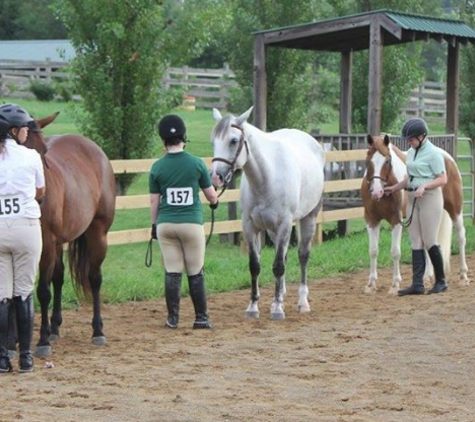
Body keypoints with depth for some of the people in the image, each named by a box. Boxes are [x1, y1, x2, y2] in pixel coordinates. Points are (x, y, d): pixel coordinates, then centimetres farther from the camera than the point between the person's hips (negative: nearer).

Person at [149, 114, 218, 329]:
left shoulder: (157, 167, -3)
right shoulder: (197, 164, -6)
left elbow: (154, 201, 1)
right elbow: (211, 194, 3)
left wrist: (154, 225, 13)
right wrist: (214, 203, 26)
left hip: (166, 224, 1)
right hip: (192, 223, -1)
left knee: (172, 272, 7)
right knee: (196, 273, 7)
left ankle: (173, 318, 9)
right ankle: (201, 317, 9)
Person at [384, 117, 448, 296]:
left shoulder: (433, 153, -11)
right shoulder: (411, 153, 11)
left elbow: (442, 179, -14)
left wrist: (424, 186, -25)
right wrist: (394, 188, 10)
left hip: (430, 198, -8)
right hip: (413, 199, 8)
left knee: (429, 241, -3)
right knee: (416, 242, 4)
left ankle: (441, 281, 11)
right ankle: (417, 284, 3)